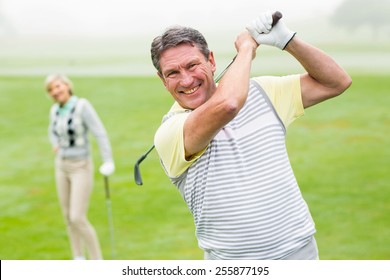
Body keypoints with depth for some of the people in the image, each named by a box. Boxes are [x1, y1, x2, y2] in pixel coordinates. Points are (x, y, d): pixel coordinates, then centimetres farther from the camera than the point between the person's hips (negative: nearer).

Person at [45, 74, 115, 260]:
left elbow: (100, 133, -23)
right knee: (69, 217, 11)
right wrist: (55, 146, 2)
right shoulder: (56, 110, 3)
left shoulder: (83, 106, -18)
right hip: (62, 167, 7)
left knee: (78, 218, -13)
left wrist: (108, 161, -34)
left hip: (82, 169, -7)